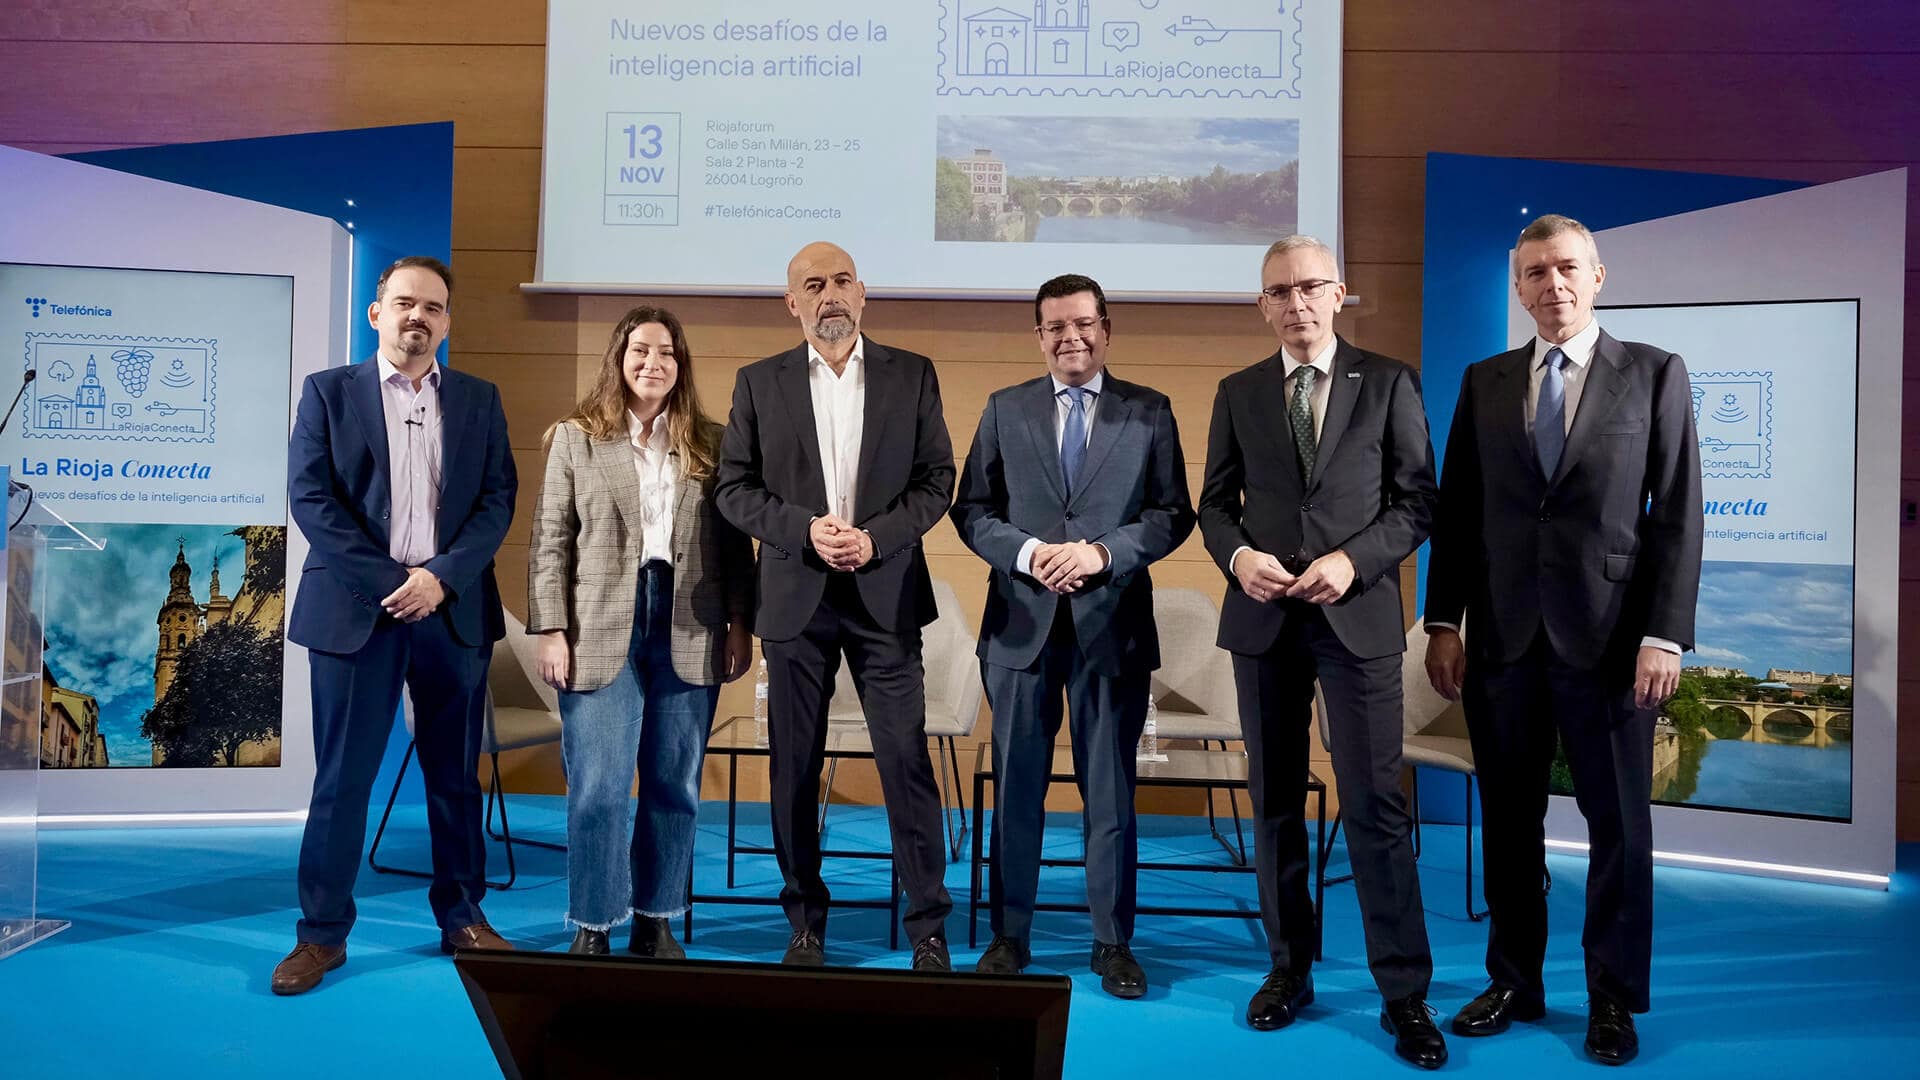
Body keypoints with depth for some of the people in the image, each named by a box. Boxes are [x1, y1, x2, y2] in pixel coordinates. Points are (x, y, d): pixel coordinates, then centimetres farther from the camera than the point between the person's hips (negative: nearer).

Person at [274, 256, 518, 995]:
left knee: (456, 774, 9)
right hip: (355, 607, -2)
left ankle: (462, 918, 20)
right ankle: (322, 932, 15)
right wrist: (386, 580, -11)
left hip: (453, 609, 2)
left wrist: (442, 575, -11)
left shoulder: (479, 400, 11)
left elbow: (498, 498, 3)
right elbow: (308, 496, -3)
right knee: (341, 777, 3)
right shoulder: (328, 391, 6)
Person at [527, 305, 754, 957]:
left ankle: (656, 920, 22)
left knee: (675, 787, 8)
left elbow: (736, 543, 8)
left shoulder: (712, 443, 9)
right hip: (599, 632, -1)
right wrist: (551, 631, -4)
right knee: (597, 789, 0)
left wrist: (740, 624, 2)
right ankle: (593, 926, 16)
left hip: (690, 632, 2)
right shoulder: (575, 439, 6)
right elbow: (550, 542, 3)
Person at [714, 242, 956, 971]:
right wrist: (805, 528, -13)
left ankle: (928, 927, 12)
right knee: (794, 768, 7)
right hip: (794, 596, 1)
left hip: (886, 595, -1)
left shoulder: (912, 375, 5)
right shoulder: (759, 382, 6)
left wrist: (876, 537, -13)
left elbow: (936, 480, 2)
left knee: (907, 761, -1)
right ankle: (805, 924, 22)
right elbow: (733, 487, 3)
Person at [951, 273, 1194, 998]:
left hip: (1112, 624, -1)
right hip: (1022, 622, 1)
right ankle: (1009, 936, 23)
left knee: (1111, 791, 7)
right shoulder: (1005, 410, 8)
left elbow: (1173, 513, 0)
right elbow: (971, 509, 5)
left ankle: (1112, 943, 21)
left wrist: (1103, 552, -15)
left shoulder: (1149, 412, 5)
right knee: (1016, 788, 9)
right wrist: (1028, 552, -12)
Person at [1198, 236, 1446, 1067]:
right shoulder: (1237, 393, 10)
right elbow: (1214, 502, 11)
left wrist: (1353, 560, -14)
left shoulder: (1389, 383, 3)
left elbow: (1418, 500, 1)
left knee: (1377, 805, -3)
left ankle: (1404, 993, 8)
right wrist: (1237, 555, -10)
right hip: (1262, 618, 3)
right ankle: (1289, 966, 24)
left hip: (1357, 616, -2)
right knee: (1274, 801, 9)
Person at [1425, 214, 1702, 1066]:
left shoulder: (1655, 374, 3)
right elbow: (1455, 509, 7)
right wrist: (1443, 623, 1)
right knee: (1509, 819, 10)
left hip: (1608, 638, -2)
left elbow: (1677, 514, -2)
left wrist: (1665, 635, -9)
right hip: (1502, 637, 2)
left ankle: (1614, 996, 23)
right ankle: (1514, 982, 24)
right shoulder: (1484, 382, 9)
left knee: (1618, 822, 7)